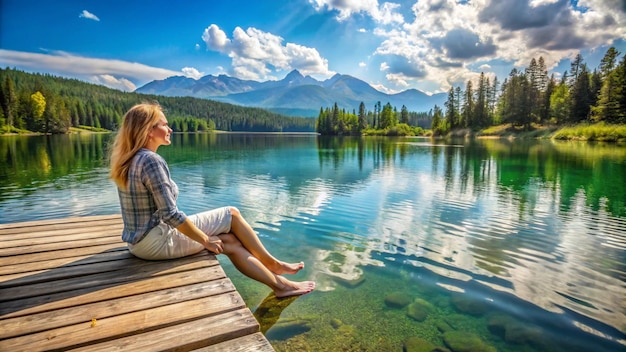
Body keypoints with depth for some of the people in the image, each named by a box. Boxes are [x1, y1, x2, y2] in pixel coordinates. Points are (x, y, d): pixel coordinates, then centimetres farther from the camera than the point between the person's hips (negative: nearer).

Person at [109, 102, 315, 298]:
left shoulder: (128, 160, 8)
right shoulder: (151, 160, -22)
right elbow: (170, 215, -25)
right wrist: (205, 240, -13)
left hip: (141, 240, 9)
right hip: (158, 241, -9)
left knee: (230, 241, 9)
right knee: (232, 214, -2)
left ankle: (279, 284, 16)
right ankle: (273, 264, 15)